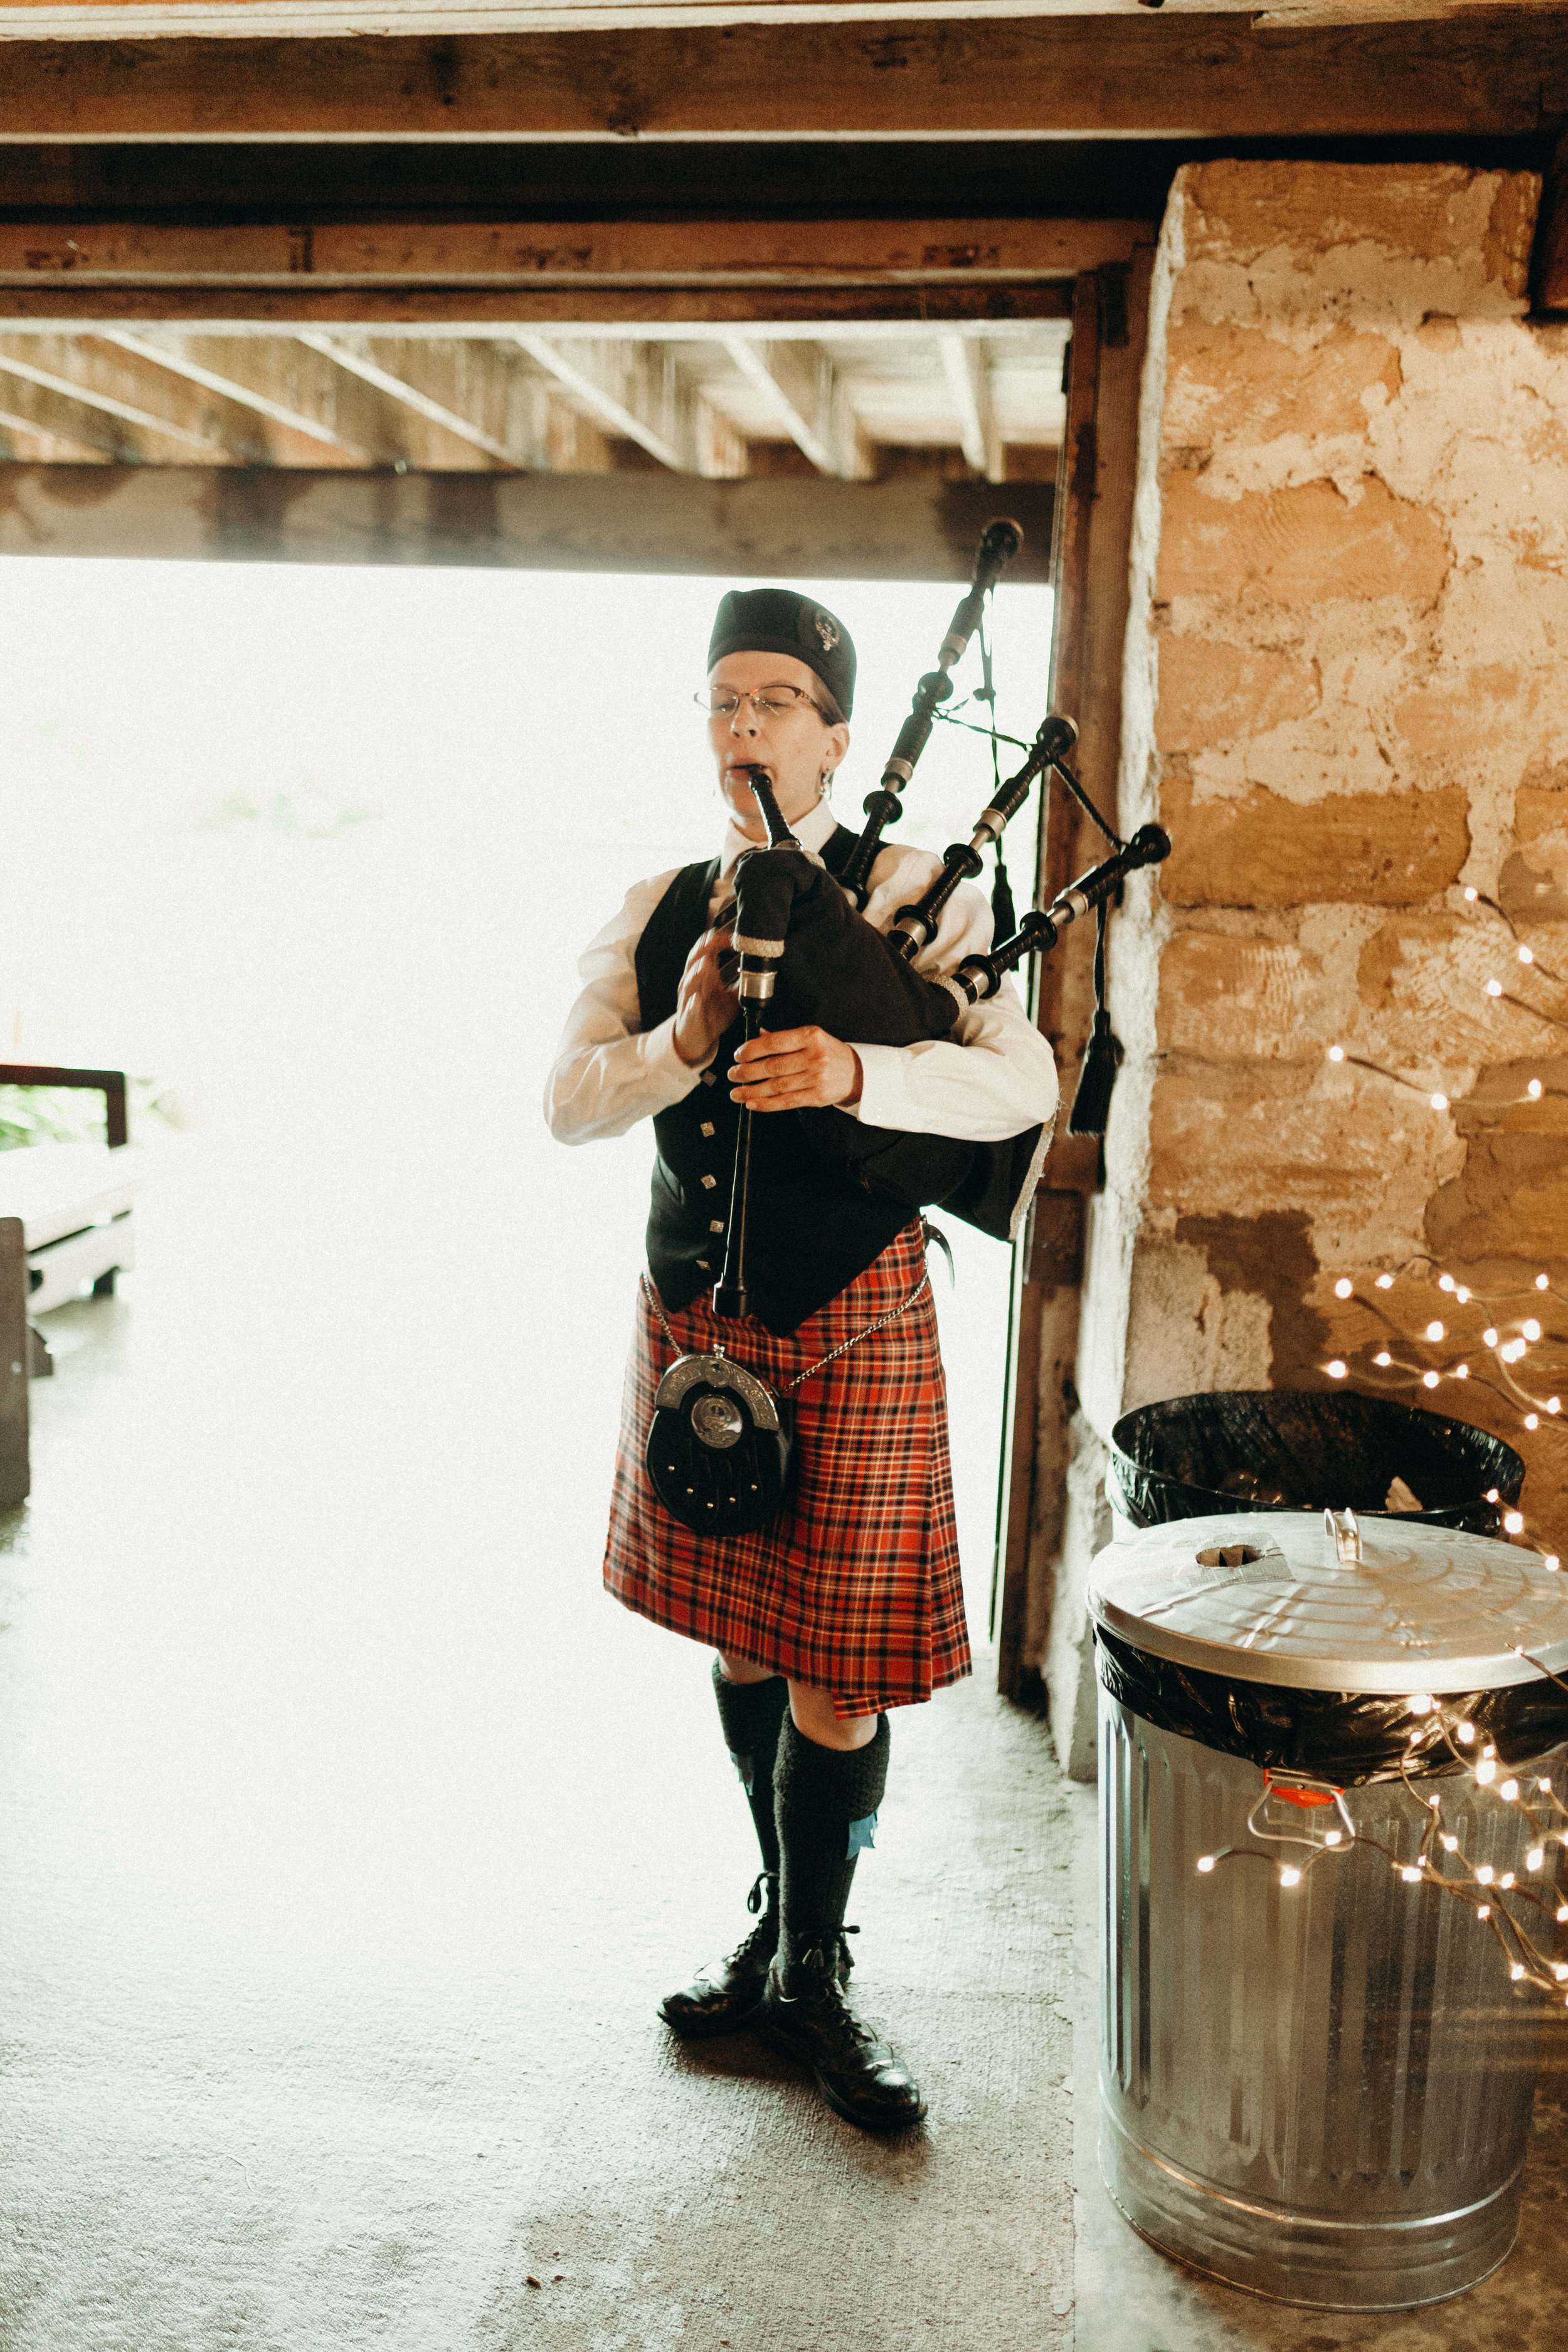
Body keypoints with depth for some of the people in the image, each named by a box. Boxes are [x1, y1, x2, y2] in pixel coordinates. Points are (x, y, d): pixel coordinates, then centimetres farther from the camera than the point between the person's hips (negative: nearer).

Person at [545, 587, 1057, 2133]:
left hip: (851, 1326, -4)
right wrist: (680, 1040, -18)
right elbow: (566, 1102, 0)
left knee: (835, 1678, 0)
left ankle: (810, 1976, 21)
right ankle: (782, 1922, 37)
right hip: (694, 1319, 4)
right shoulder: (655, 914, 7)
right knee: (739, 1646, 16)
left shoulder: (909, 894, -5)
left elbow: (1026, 1084, -15)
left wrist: (851, 1070, -31)